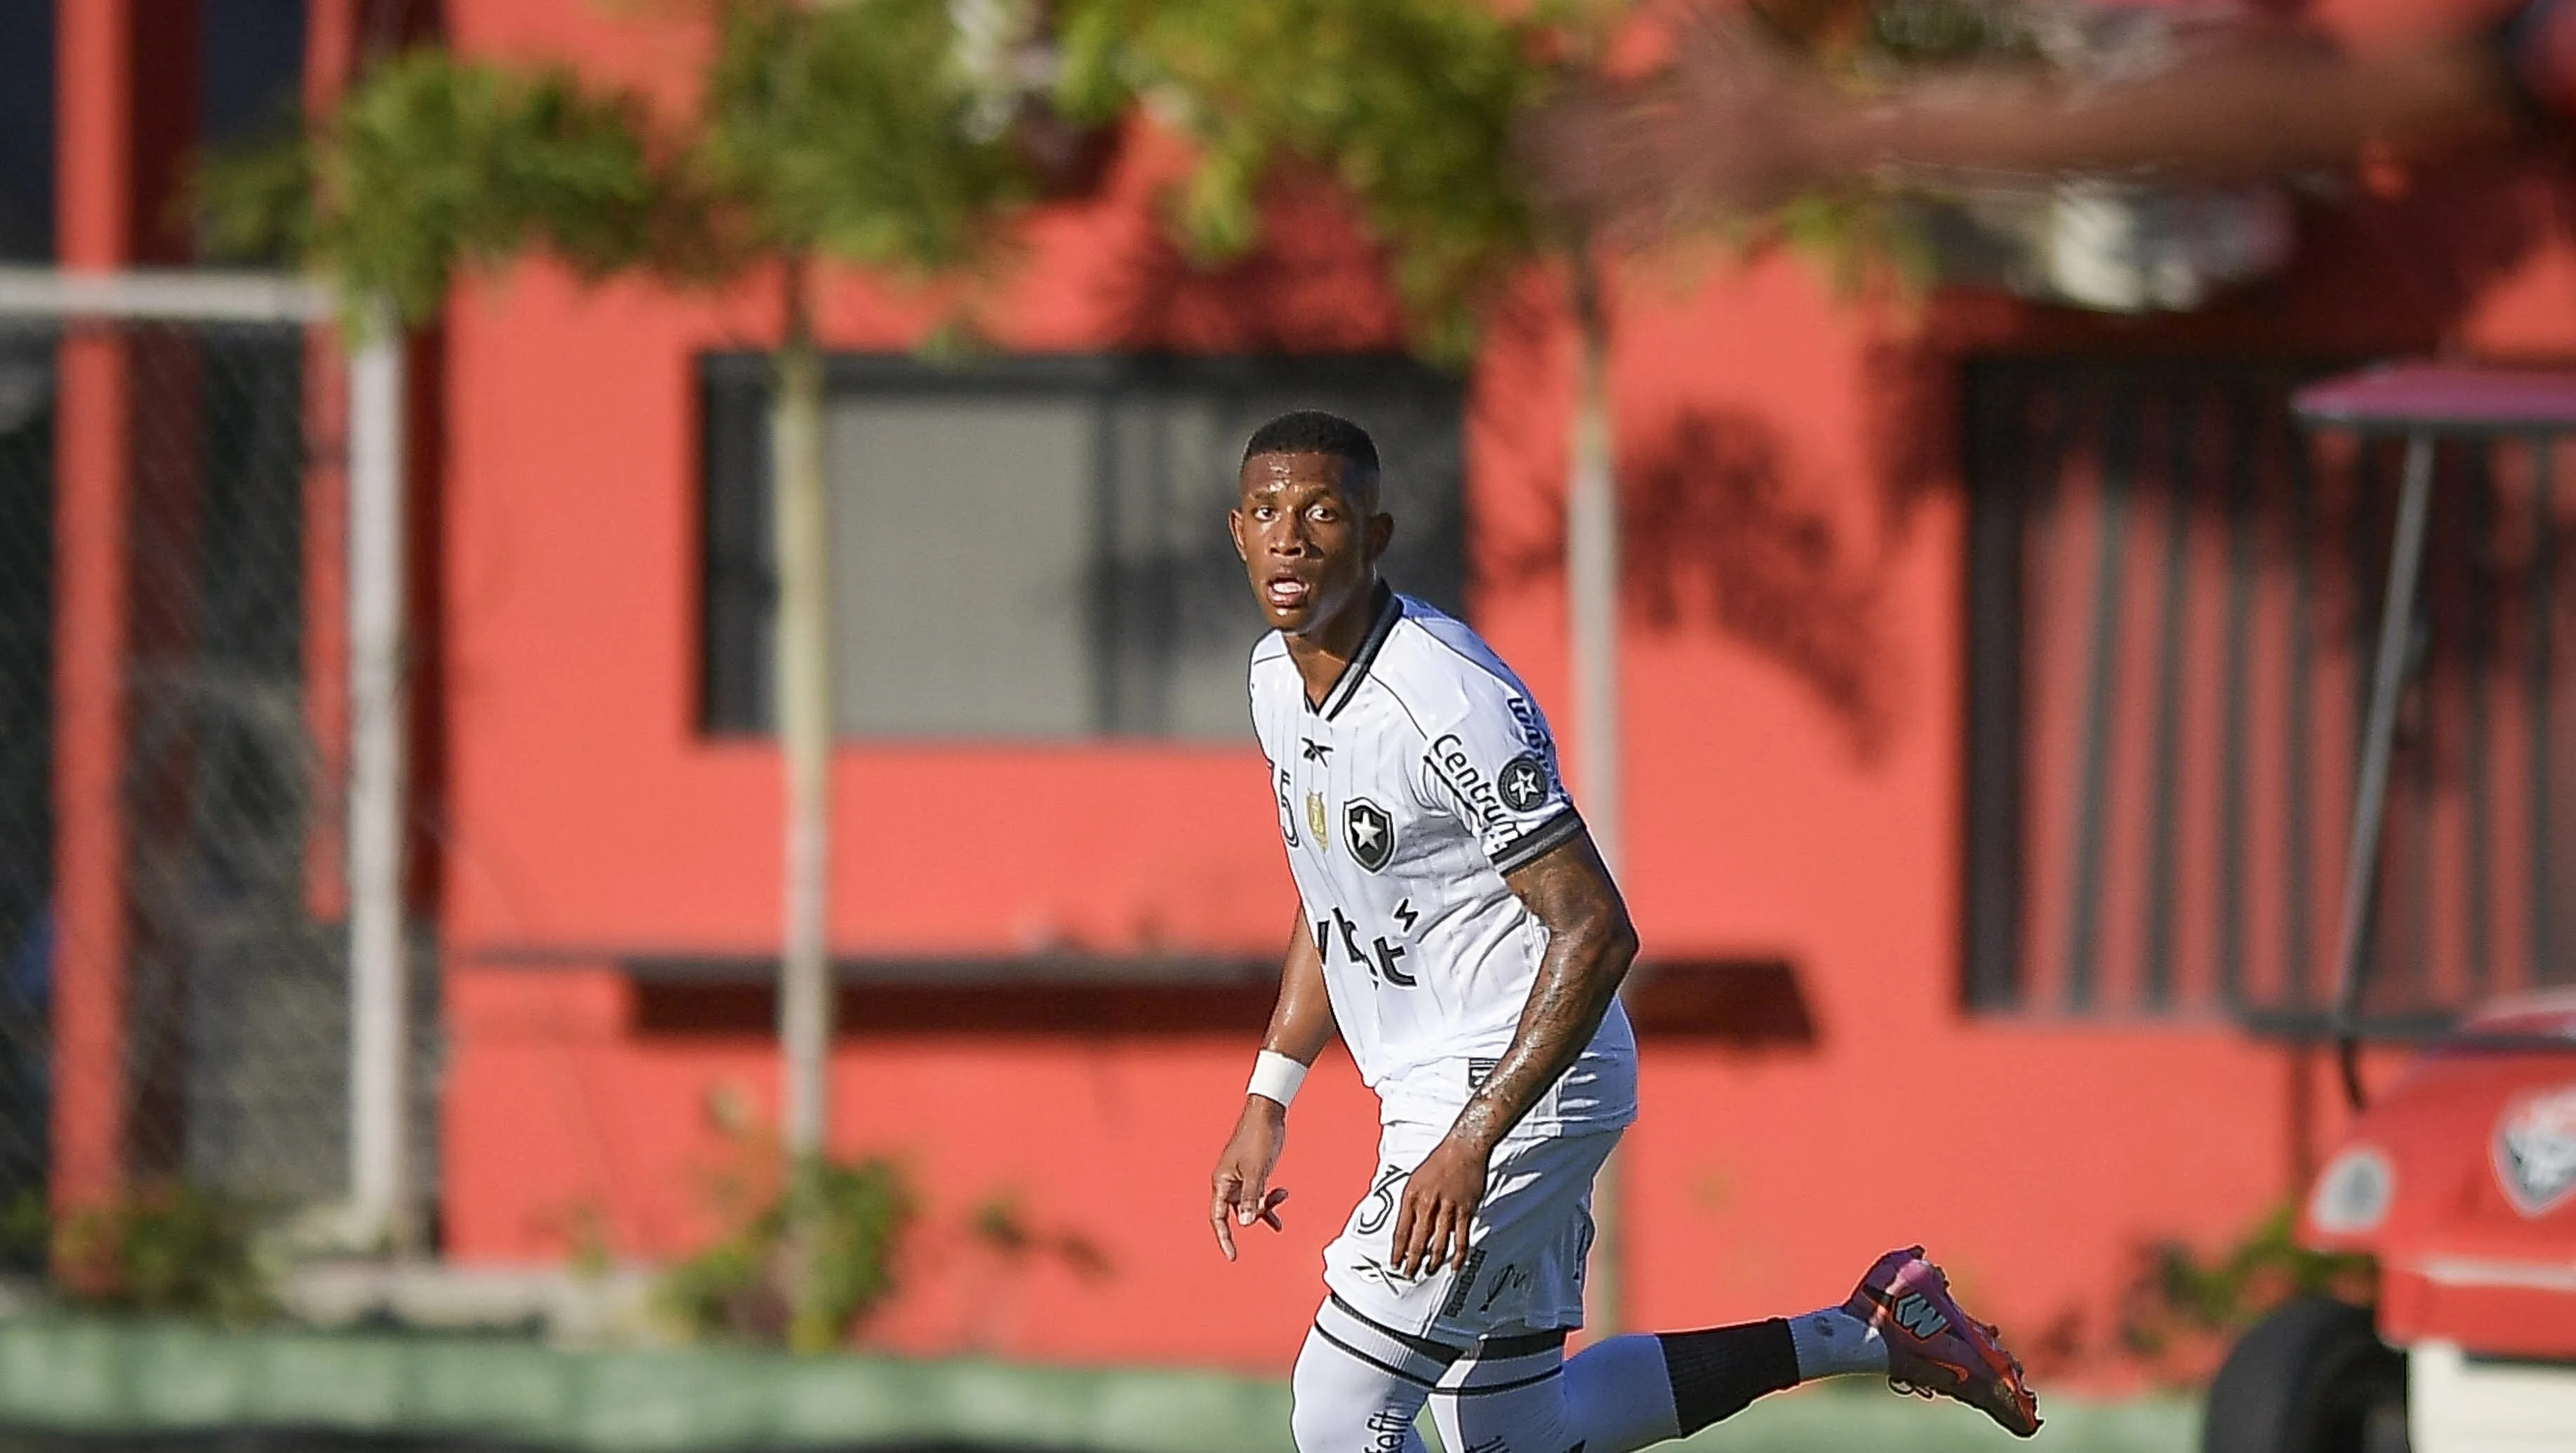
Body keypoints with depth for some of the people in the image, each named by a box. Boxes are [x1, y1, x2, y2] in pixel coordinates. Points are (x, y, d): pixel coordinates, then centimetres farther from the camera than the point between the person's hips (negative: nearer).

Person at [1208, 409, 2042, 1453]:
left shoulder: (1447, 701, -23)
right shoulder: (1278, 675, 4)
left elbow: (1596, 929, -25)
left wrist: (1472, 1139, -31)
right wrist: (1268, 1100, 16)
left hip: (1520, 1087, -9)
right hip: (1427, 1091, 9)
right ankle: (1866, 1336, 24)